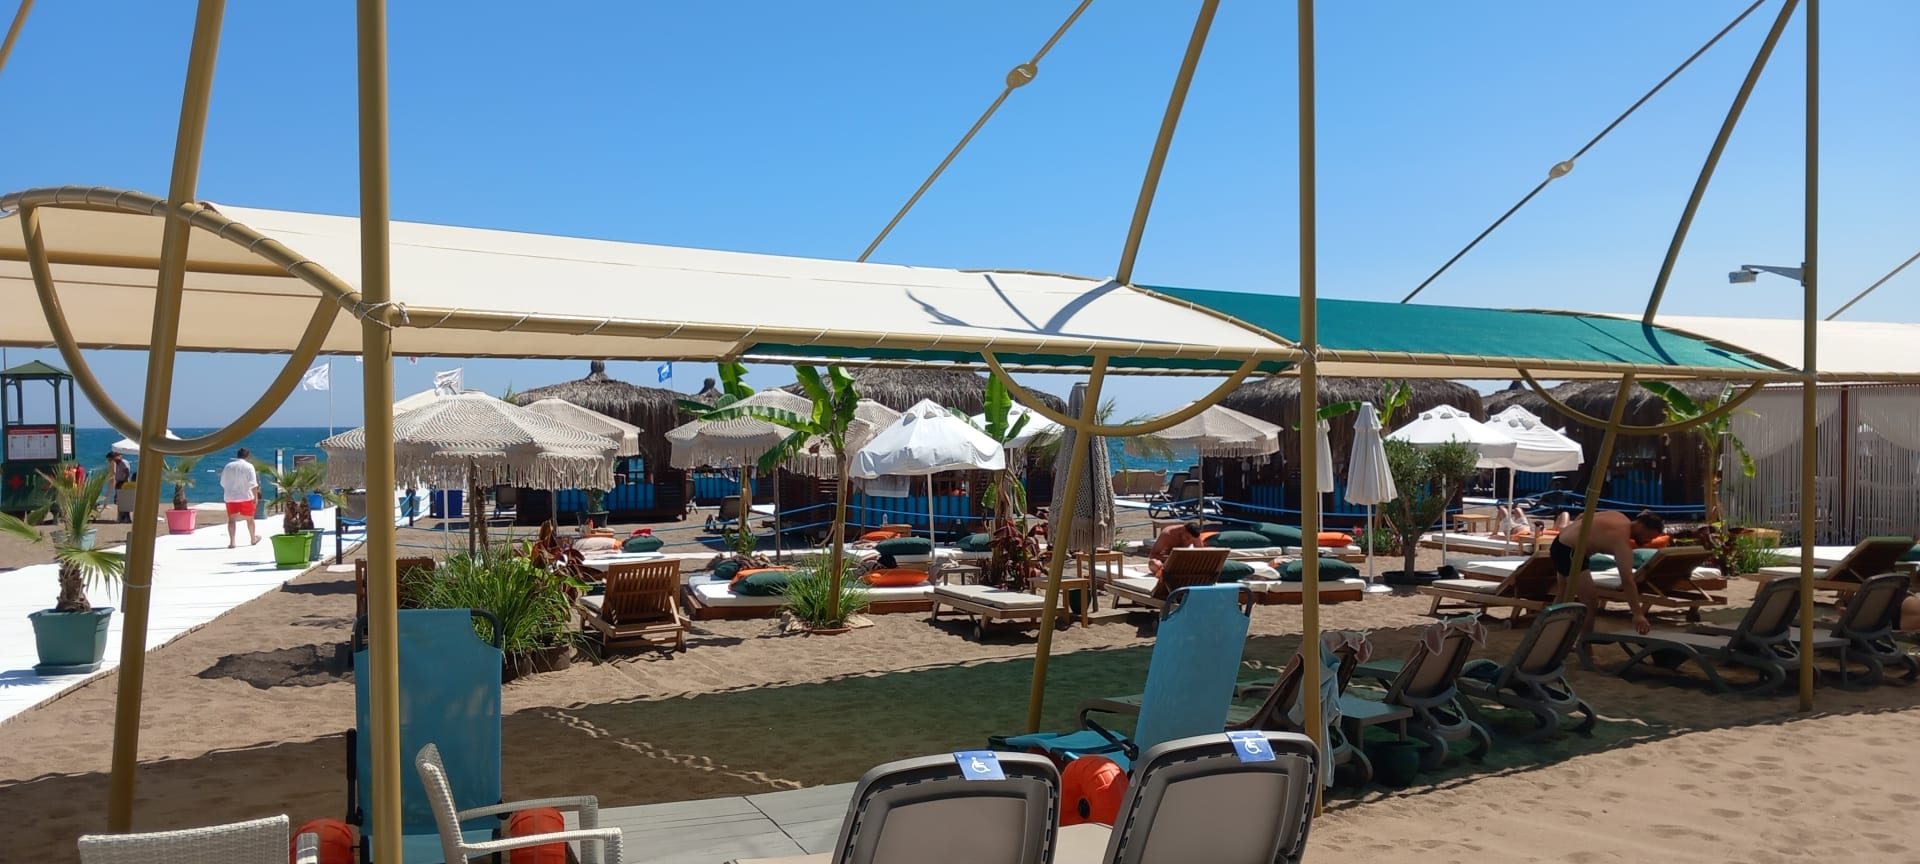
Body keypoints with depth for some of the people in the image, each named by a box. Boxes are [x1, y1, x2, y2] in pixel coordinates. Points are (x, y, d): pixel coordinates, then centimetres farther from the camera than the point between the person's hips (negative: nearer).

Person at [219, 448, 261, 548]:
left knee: (231, 519, 2)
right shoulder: (248, 466, -7)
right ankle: (253, 539, 29)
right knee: (249, 518, 14)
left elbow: (223, 482, 10)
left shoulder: (228, 466, 4)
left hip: (231, 497, 2)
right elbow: (253, 484, -12)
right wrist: (256, 496, -7)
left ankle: (232, 542, -10)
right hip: (246, 496, -2)